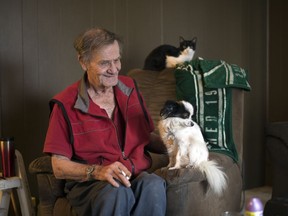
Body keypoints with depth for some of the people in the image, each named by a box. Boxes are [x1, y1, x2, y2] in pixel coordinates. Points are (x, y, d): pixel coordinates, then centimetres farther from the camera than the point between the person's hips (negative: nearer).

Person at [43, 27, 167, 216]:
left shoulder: (129, 87, 12)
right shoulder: (66, 105, -3)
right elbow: (59, 166, -4)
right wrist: (98, 171, -21)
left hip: (138, 176, 4)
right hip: (88, 184, -3)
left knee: (154, 185, -32)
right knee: (116, 192, -38)